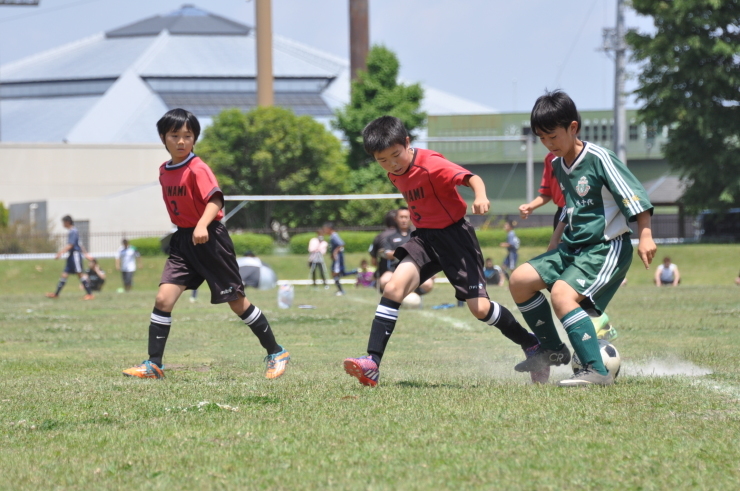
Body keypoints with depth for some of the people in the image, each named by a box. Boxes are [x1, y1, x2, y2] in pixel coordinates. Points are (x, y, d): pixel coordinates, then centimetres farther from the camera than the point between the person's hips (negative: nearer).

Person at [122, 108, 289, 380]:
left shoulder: (197, 169, -15)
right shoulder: (164, 171, 8)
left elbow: (215, 199, -27)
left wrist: (202, 225, -43)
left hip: (210, 238, -6)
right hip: (183, 240, 6)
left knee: (236, 301, 2)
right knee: (164, 298, -8)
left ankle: (276, 353, 17)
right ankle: (153, 365, -5)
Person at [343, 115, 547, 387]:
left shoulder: (431, 165, -20)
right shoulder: (395, 174, 4)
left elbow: (472, 178, -32)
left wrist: (480, 196, -51)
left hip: (454, 234, -6)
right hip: (424, 237, 6)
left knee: (480, 308, -10)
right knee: (394, 287, -17)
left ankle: (533, 346, 14)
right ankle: (372, 364, -21)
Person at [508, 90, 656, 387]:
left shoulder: (598, 159, -15)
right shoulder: (559, 165, 10)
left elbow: (634, 196, -18)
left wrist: (645, 235, -25)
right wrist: (555, 241, 23)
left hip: (606, 248, -9)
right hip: (573, 245, 9)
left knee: (562, 293, -29)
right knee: (520, 280, 2)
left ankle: (597, 371, -31)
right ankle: (552, 350, 16)